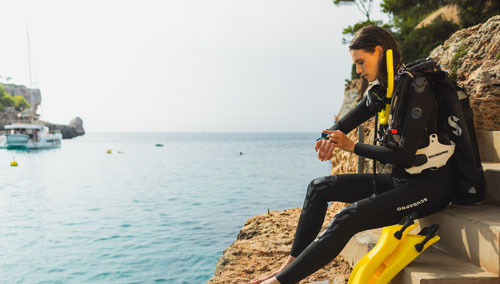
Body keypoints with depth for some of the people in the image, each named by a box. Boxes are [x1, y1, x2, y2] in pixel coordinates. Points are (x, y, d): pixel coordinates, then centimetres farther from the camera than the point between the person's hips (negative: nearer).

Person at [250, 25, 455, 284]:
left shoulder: (417, 87, -17)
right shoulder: (382, 90, 10)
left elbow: (405, 154, -22)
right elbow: (344, 124, 6)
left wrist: (352, 146, -15)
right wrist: (330, 138, -18)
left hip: (429, 187, -9)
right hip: (398, 180, 9)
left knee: (348, 218, -28)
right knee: (319, 187, 2)